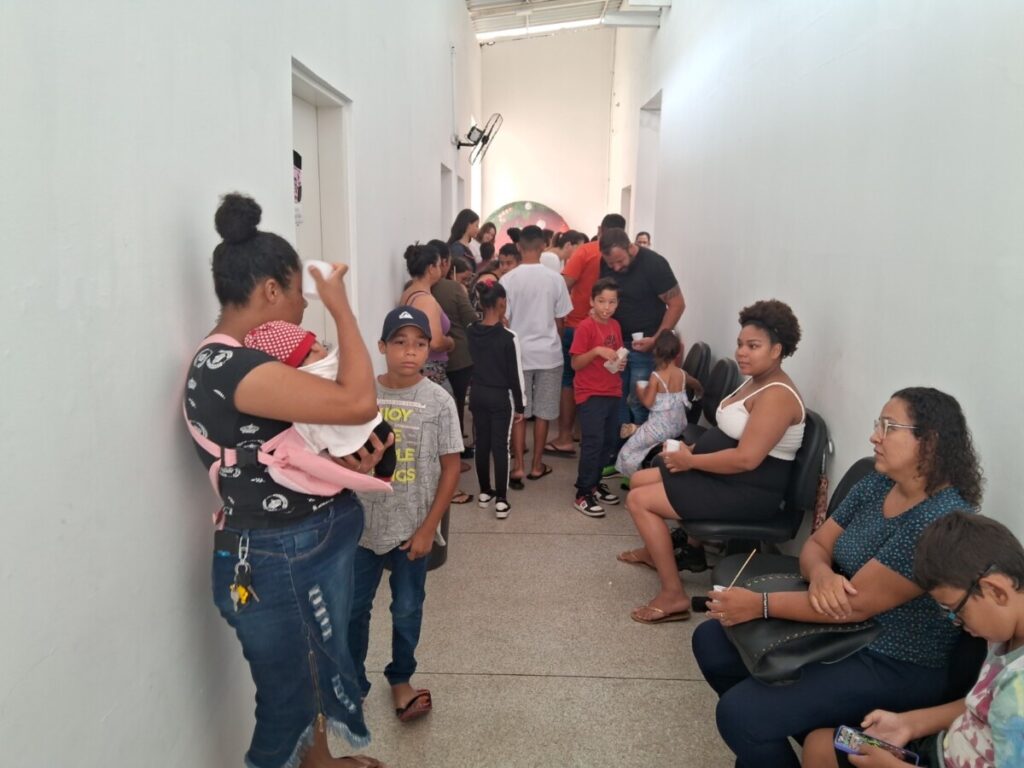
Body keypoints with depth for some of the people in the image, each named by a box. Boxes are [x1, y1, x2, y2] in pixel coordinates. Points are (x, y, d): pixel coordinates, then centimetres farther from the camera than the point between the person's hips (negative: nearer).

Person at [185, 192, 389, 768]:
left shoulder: (249, 359, 5)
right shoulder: (228, 367, -27)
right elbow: (359, 402, -33)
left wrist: (345, 459, -6)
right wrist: (341, 308, -20)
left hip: (318, 543, 10)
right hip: (274, 562, -10)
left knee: (323, 664, 28)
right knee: (287, 699, 11)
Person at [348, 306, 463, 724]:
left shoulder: (438, 400, -10)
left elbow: (450, 468, -7)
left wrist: (428, 528, -9)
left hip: (411, 527, -1)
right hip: (363, 523, 2)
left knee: (407, 610, 14)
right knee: (353, 607, 13)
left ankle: (400, 679, 39)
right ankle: (352, 683, 36)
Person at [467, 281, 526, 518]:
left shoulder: (471, 332, -4)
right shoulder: (508, 337, -17)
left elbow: (469, 363, 4)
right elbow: (515, 375, -12)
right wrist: (520, 405, -1)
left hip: (477, 394, 5)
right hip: (500, 396, -4)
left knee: (482, 443, 14)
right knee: (500, 446, 1)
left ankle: (485, 492, 26)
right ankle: (501, 500, 4)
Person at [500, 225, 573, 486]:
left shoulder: (508, 280, -9)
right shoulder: (555, 279, -5)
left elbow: (503, 321, -3)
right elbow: (559, 321, 2)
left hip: (518, 353, -1)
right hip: (548, 353, 1)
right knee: (543, 412, 11)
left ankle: (518, 466, 7)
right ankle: (537, 465, 19)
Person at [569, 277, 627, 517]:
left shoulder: (615, 326, 9)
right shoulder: (585, 327, -13)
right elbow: (575, 363, -14)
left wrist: (621, 362, 1)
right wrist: (596, 351, -28)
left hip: (613, 393, 8)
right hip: (590, 394, -8)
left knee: (610, 441, 13)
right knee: (593, 443, -8)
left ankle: (594, 483, 28)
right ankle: (582, 494, 1)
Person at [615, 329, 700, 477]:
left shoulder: (656, 376, -16)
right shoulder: (683, 374, 1)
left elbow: (648, 403, -19)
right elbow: (697, 385, 25)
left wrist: (640, 391, 1)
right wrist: (699, 392, 48)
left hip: (661, 425, -6)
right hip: (679, 424, 6)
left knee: (628, 452, 6)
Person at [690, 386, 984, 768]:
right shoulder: (875, 485, 0)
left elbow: (857, 604, -26)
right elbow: (816, 545, 5)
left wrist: (760, 605, -21)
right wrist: (821, 573, -20)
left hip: (897, 666, -9)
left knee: (740, 712, -22)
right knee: (711, 641, 7)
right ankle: (761, 737, 26)